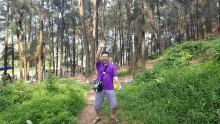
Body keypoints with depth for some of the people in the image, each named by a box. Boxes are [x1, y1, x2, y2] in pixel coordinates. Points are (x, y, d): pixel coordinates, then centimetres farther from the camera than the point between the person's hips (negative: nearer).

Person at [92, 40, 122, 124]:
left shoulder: (112, 66, 4)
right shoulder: (99, 64, 5)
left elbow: (115, 77, -1)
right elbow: (96, 57, -13)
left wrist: (119, 85, -15)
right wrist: (100, 48, -23)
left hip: (110, 89, 0)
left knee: (114, 104, 3)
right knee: (96, 105, 7)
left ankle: (112, 116, 31)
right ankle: (97, 117, 31)